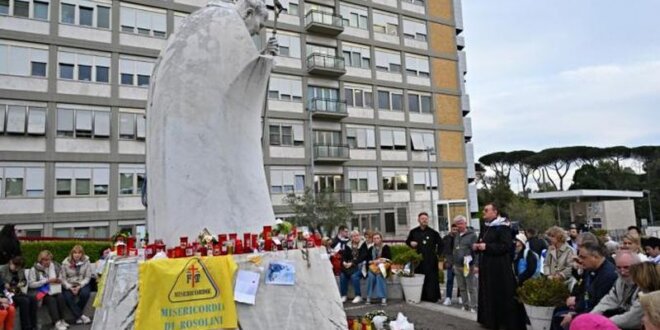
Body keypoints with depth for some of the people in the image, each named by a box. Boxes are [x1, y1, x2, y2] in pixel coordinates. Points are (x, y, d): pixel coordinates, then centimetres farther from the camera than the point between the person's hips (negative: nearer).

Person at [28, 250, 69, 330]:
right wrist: (47, 281, -17)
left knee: (60, 297, -26)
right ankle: (57, 322, -31)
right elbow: (31, 284, -11)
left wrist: (58, 281, -9)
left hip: (53, 289, 4)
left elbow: (59, 279, 16)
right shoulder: (34, 269, -4)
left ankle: (61, 320, -17)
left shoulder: (54, 266, 7)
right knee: (51, 299, -31)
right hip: (39, 291, -4)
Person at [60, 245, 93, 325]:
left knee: (85, 293, -30)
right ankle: (81, 316, -18)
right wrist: (70, 287, -17)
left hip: (82, 284, 0)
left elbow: (87, 277, -6)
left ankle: (77, 315, -7)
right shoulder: (66, 263, -7)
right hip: (69, 285, 0)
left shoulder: (86, 262, -7)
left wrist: (80, 286, -20)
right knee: (68, 297, -29)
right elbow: (62, 278, -5)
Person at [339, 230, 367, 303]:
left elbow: (363, 256, -9)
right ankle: (343, 296, -9)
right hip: (349, 265, 4)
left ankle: (358, 296, -16)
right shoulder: (348, 245, 14)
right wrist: (344, 262, -14)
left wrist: (352, 263, -17)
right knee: (342, 275, -22)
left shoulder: (363, 244, 1)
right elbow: (344, 255, 8)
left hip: (360, 265, -4)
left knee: (354, 275, -31)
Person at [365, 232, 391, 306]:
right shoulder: (370, 249, 17)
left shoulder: (385, 247, 8)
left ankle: (383, 297, -36)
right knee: (371, 275, -31)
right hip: (372, 266, 2)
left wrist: (383, 260, -15)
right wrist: (374, 261, -7)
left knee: (379, 275, -34)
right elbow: (367, 260, 11)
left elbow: (389, 259, 2)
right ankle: (369, 297, -24)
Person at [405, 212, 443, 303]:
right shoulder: (413, 232, 6)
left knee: (431, 278, -2)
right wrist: (411, 243, -3)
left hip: (430, 260, -1)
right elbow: (407, 241, 18)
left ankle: (432, 297, 5)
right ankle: (420, 297, 9)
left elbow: (440, 243, 12)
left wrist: (438, 253, 5)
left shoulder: (433, 232, 2)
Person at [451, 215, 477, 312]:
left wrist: (472, 263, -18)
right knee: (462, 288, 12)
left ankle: (473, 307, 7)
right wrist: (453, 262, 16)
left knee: (471, 288, 0)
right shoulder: (456, 235, 14)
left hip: (468, 266, -6)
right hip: (457, 266, 6)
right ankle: (465, 305, 22)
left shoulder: (472, 235, -5)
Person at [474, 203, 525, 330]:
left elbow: (506, 246, -21)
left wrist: (487, 247, -24)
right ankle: (490, 320, 21)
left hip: (500, 269, -8)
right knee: (488, 295, 12)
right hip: (487, 268, 8)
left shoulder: (502, 228, -10)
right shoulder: (485, 229, 16)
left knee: (502, 296, -4)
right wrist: (476, 247, 2)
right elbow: (481, 245, 26)